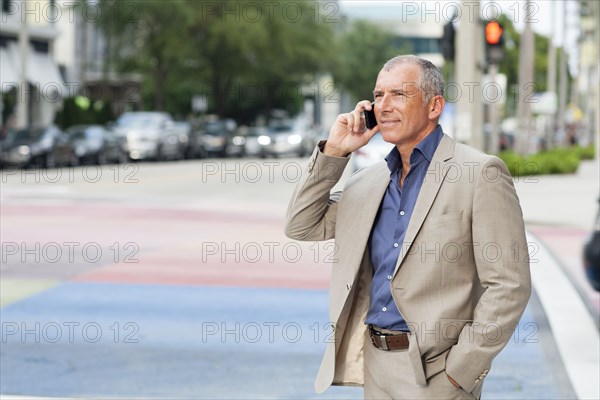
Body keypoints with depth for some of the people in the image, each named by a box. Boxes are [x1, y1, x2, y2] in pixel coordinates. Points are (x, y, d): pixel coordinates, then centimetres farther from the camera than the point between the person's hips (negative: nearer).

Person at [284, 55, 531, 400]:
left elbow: (508, 287, -13)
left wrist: (460, 371, -15)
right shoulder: (370, 180, 10)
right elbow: (302, 226, 11)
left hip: (433, 370, -6)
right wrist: (333, 152, 2)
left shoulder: (480, 174, -10)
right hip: (374, 362, 6)